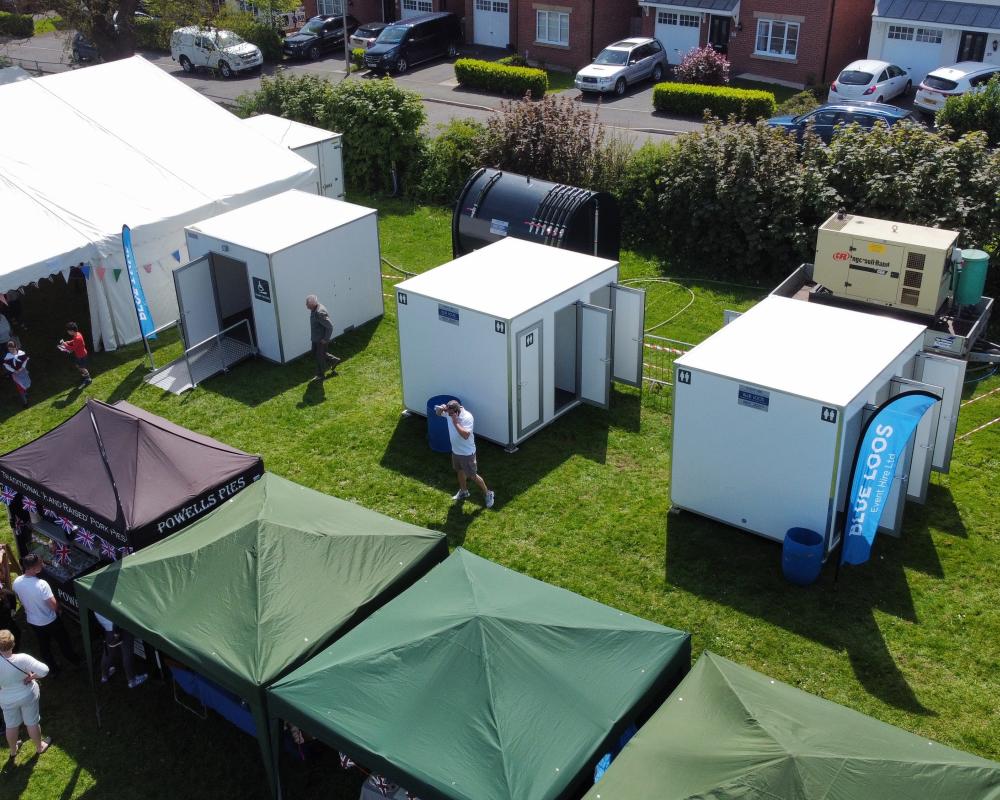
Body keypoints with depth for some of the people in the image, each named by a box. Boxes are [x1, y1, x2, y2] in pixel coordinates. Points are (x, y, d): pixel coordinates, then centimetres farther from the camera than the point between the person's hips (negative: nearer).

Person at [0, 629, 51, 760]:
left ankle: (13, 751, 49)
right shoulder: (22, 659, -33)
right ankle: (39, 747, 44)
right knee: (32, 722, 22)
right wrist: (32, 677, -17)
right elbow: (44, 671, -35)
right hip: (28, 696, -1)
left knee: (11, 725, 25)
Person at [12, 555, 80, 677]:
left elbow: (21, 600, 2)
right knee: (63, 642, 23)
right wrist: (58, 604, -9)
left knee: (44, 647, 25)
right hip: (50, 622, -5)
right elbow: (54, 606, -31)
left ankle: (53, 670, 42)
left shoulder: (16, 582, -16)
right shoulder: (41, 584, -35)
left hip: (32, 622, 5)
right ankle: (74, 661, 45)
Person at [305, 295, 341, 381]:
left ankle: (321, 375, 26)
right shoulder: (314, 309, -1)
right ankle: (334, 360, 37)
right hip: (315, 338, 10)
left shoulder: (320, 313, -31)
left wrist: (326, 339, -21)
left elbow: (330, 326, -28)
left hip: (322, 339, -10)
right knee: (315, 354, 22)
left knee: (320, 356, 7)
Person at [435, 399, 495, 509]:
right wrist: (441, 409, -19)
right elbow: (438, 413, 5)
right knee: (460, 471, 27)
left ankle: (488, 493, 27)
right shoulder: (449, 412, -12)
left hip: (467, 453, -7)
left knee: (473, 476, 7)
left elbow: (465, 435, -39)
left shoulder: (467, 417, -32)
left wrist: (455, 422, -37)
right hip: (455, 450, 7)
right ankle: (463, 491, 50)